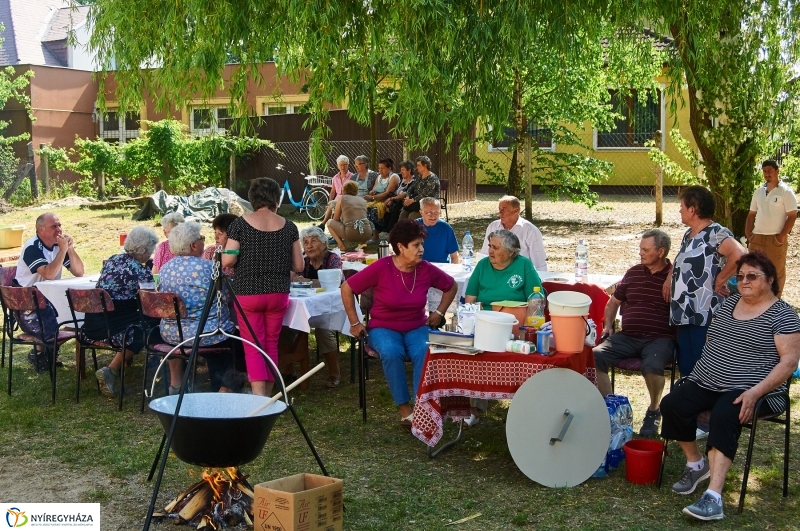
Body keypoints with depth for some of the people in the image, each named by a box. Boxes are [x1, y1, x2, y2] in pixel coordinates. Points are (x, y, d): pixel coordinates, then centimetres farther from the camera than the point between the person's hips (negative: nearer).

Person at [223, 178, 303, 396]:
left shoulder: (240, 224, -6)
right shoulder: (288, 227, 1)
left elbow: (228, 261, -11)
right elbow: (298, 265, 2)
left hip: (247, 293, -2)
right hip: (278, 294, 3)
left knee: (253, 347, -1)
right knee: (271, 344, 14)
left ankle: (258, 396, -13)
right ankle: (267, 393, 21)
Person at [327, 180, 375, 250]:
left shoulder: (342, 198, 12)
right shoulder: (363, 200, 20)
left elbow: (336, 219, 14)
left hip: (351, 234, -4)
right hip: (366, 234, 4)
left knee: (329, 223, 22)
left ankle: (341, 245, 6)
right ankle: (362, 243, 14)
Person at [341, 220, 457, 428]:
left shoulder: (426, 270, -7)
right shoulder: (381, 268, -17)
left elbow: (451, 286, 13)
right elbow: (347, 288, -8)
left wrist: (439, 312, 5)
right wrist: (354, 323, -5)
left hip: (417, 327, 2)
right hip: (384, 328, -2)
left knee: (425, 353, -31)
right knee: (392, 353, -35)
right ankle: (404, 409, -23)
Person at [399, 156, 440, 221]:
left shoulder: (432, 179, -10)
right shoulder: (419, 177, 17)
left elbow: (425, 195, -19)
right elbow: (411, 188, 11)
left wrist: (412, 200, -23)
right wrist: (408, 197, -8)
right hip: (418, 203, 7)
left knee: (412, 215, -30)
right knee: (403, 214, -16)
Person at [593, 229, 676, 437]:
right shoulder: (633, 273, 17)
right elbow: (614, 302, 28)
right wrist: (608, 325, 14)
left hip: (660, 338, -4)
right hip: (627, 337, 5)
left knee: (652, 364, -36)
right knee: (595, 356, -21)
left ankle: (654, 410, -7)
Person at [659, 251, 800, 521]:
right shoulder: (729, 303, 15)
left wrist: (754, 393, -22)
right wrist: (701, 371, 8)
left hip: (752, 390, -6)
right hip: (707, 382, 6)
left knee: (724, 414, -35)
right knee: (671, 404, -19)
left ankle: (713, 497, -38)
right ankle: (695, 464, 6)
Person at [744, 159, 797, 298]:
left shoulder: (786, 191, -5)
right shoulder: (759, 192, 11)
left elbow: (792, 216, -8)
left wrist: (782, 236, -15)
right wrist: (748, 234, 4)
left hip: (775, 239, -5)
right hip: (757, 238, 5)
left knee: (777, 272, 3)